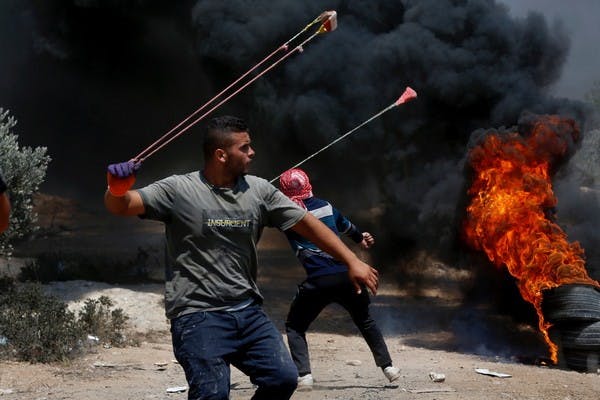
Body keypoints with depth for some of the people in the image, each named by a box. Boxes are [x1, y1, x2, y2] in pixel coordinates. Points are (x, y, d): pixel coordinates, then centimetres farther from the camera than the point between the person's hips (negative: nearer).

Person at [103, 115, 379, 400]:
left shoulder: (259, 190, 6)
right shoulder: (179, 190, -7)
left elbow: (306, 223, 8)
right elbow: (121, 206, -15)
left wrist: (352, 261, 3)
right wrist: (117, 189, -40)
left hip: (248, 312, 5)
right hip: (198, 316, -5)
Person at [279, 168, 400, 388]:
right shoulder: (326, 206, 14)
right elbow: (347, 227, 32)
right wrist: (360, 237, 52)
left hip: (318, 282, -4)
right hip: (346, 275, 4)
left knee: (295, 326, 15)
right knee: (365, 320, 26)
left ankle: (303, 375, -2)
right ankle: (388, 367, 25)